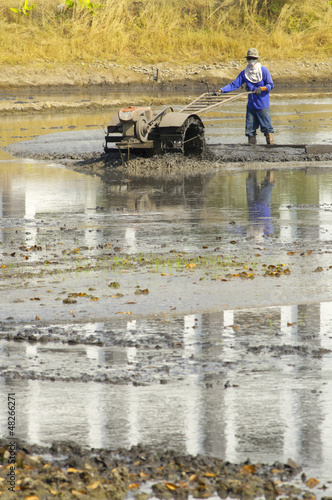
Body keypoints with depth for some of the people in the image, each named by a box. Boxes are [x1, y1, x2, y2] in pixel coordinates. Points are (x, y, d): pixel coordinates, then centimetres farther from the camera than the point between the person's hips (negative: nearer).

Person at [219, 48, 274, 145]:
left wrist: (261, 89, -22)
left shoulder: (264, 71, -5)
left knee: (267, 127, -3)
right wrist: (221, 90, -9)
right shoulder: (244, 73, 6)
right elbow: (234, 85, 2)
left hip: (263, 106, -4)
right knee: (250, 129, 4)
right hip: (251, 106, 4)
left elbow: (270, 85, -4)